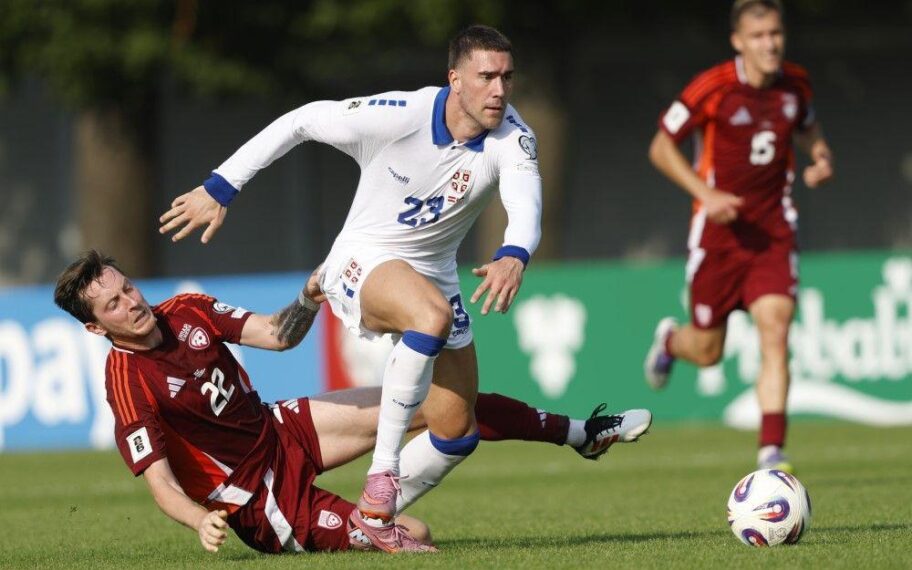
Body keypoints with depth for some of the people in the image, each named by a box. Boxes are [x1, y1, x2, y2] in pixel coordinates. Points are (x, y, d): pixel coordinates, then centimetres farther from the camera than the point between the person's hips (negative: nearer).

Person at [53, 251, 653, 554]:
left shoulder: (187, 311, -4)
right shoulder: (130, 383, -26)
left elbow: (277, 334, -1)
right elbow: (159, 480, -29)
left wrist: (310, 298, -23)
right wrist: (202, 519, -48)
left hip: (282, 430, 8)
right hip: (263, 498, -8)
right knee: (413, 537, -22)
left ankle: (583, 433, 26)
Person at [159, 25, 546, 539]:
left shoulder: (513, 137, -18)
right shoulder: (398, 116, -24)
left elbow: (526, 202, -36)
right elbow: (301, 122, -14)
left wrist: (514, 257, -59)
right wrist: (219, 189, -14)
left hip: (434, 276, 5)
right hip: (363, 263, -5)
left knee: (458, 433, 5)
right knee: (432, 316, -39)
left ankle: (370, 523, 25)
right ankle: (383, 471, -31)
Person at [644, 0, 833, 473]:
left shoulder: (794, 83, 0)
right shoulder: (713, 88, -14)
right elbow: (661, 149, -7)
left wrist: (821, 157, -1)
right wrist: (705, 194, -20)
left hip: (773, 229, 2)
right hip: (719, 228, -2)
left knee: (775, 330, -17)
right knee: (707, 352, 8)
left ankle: (772, 451, -18)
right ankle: (670, 340, 47)